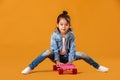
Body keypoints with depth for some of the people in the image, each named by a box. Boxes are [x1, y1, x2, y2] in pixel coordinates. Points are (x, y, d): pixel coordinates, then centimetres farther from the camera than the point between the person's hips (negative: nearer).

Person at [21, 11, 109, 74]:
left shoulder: (71, 35, -11)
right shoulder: (54, 35, -16)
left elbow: (72, 49, -12)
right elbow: (54, 48, -17)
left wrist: (70, 61, -19)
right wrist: (57, 61, -23)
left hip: (67, 56, 2)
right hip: (57, 56, -1)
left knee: (82, 54, -20)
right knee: (48, 52, -33)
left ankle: (98, 67, -1)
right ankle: (30, 68, -33)